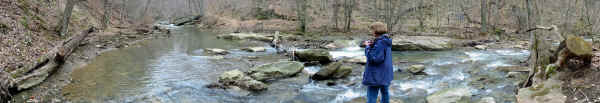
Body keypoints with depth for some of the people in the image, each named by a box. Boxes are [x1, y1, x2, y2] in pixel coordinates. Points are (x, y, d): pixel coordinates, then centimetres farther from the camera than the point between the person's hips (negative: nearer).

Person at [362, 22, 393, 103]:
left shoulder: (380, 43, -23)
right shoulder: (386, 42, 7)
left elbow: (373, 58, -24)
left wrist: (368, 47, -13)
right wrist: (371, 45, -3)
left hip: (376, 76, -10)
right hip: (385, 74, 10)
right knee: (385, 92, 24)